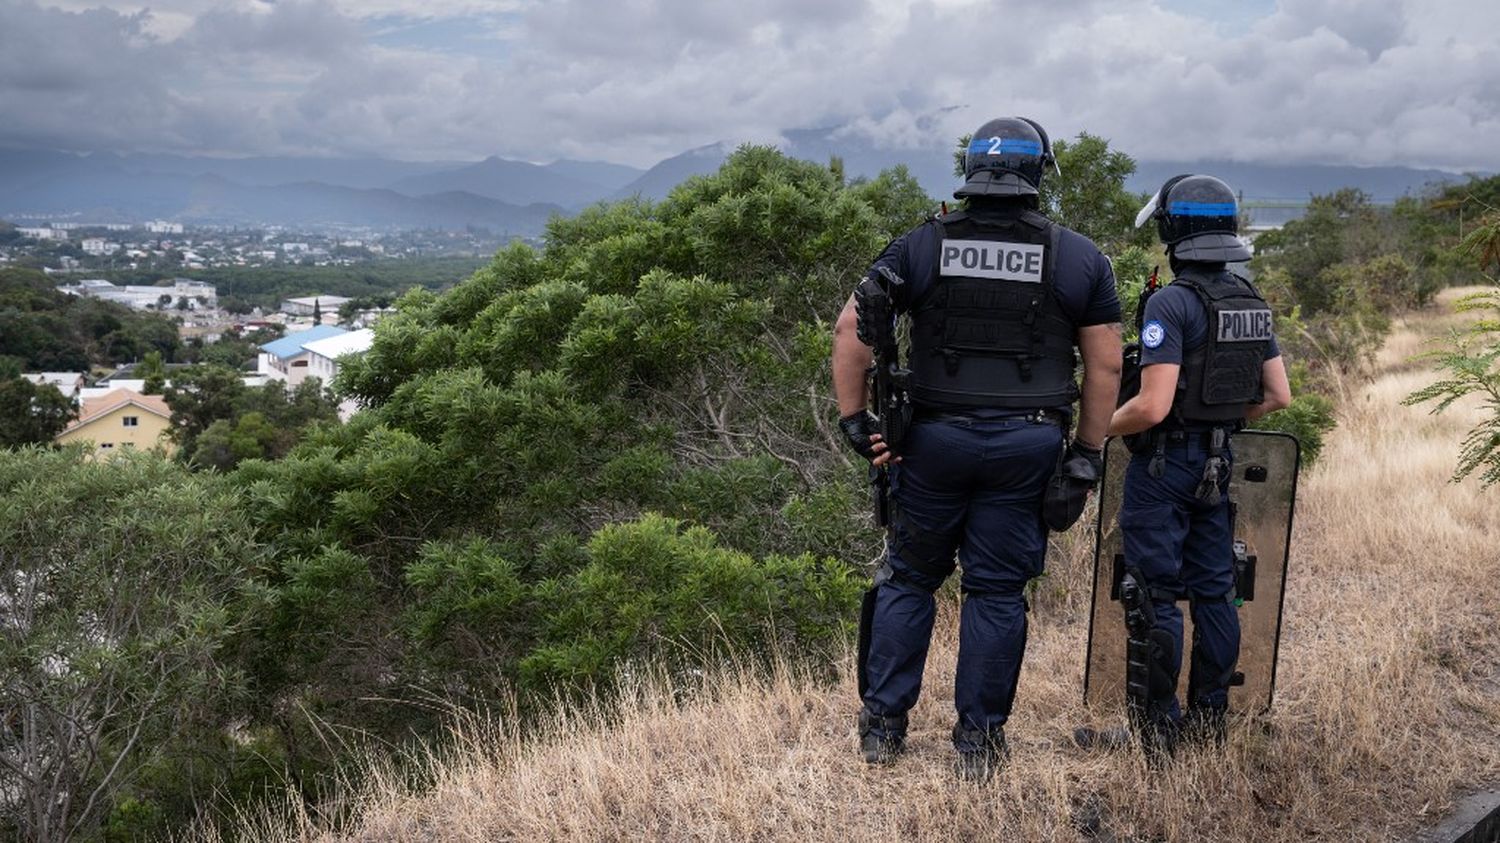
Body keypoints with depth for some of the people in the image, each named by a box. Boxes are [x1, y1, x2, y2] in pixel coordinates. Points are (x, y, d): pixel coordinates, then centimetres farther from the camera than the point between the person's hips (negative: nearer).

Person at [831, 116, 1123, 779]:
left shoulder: (919, 246, 1)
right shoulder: (1080, 258, 2)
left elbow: (850, 330, -4)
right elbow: (1105, 364, 3)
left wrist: (855, 419, 1)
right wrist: (1087, 451, 9)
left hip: (935, 440, 0)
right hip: (1027, 446, 0)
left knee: (909, 579, 14)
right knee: (997, 591, 9)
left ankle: (882, 725, 19)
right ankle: (979, 739, 18)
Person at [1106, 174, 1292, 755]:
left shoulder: (1171, 303, -18)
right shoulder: (1252, 304, 7)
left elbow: (1153, 406, -24)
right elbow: (1278, 396, 9)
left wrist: (1102, 429, -7)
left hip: (1164, 466, -7)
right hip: (1219, 465, 8)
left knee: (1155, 597, 1)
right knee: (1213, 591, 14)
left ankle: (1157, 728, 8)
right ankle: (1210, 718, 23)